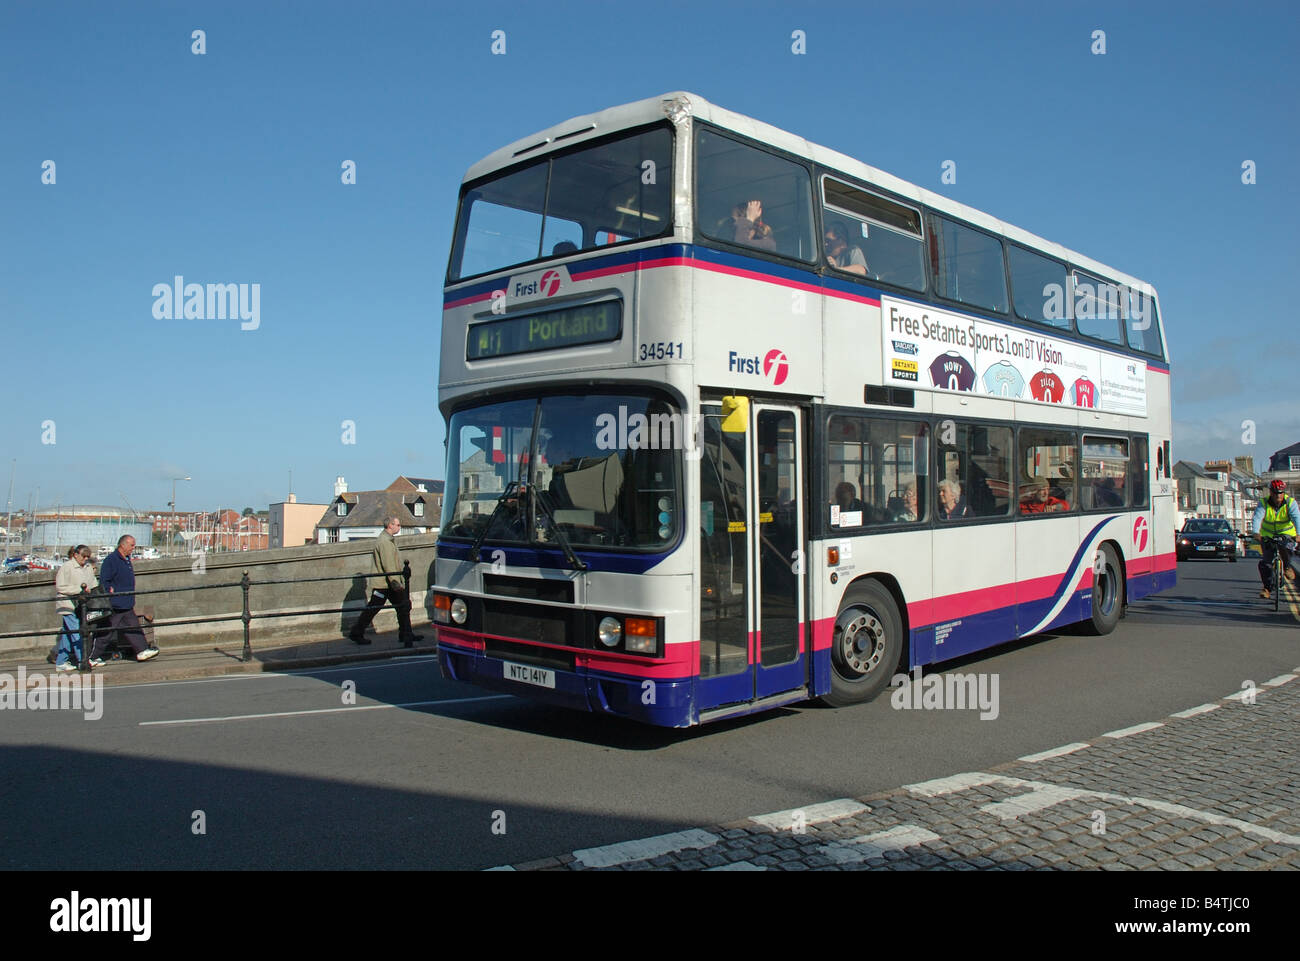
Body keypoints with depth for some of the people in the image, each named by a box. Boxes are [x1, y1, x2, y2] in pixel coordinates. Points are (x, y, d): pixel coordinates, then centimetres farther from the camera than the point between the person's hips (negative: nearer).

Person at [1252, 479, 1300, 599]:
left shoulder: (1290, 502, -15)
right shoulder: (1264, 503, -14)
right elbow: (1257, 518, -29)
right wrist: (1256, 532, -48)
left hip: (1287, 534, -1)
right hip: (1268, 536, 1)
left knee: (1286, 547, -33)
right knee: (1265, 562, -9)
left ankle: (1287, 567, -3)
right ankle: (1267, 588, 6)